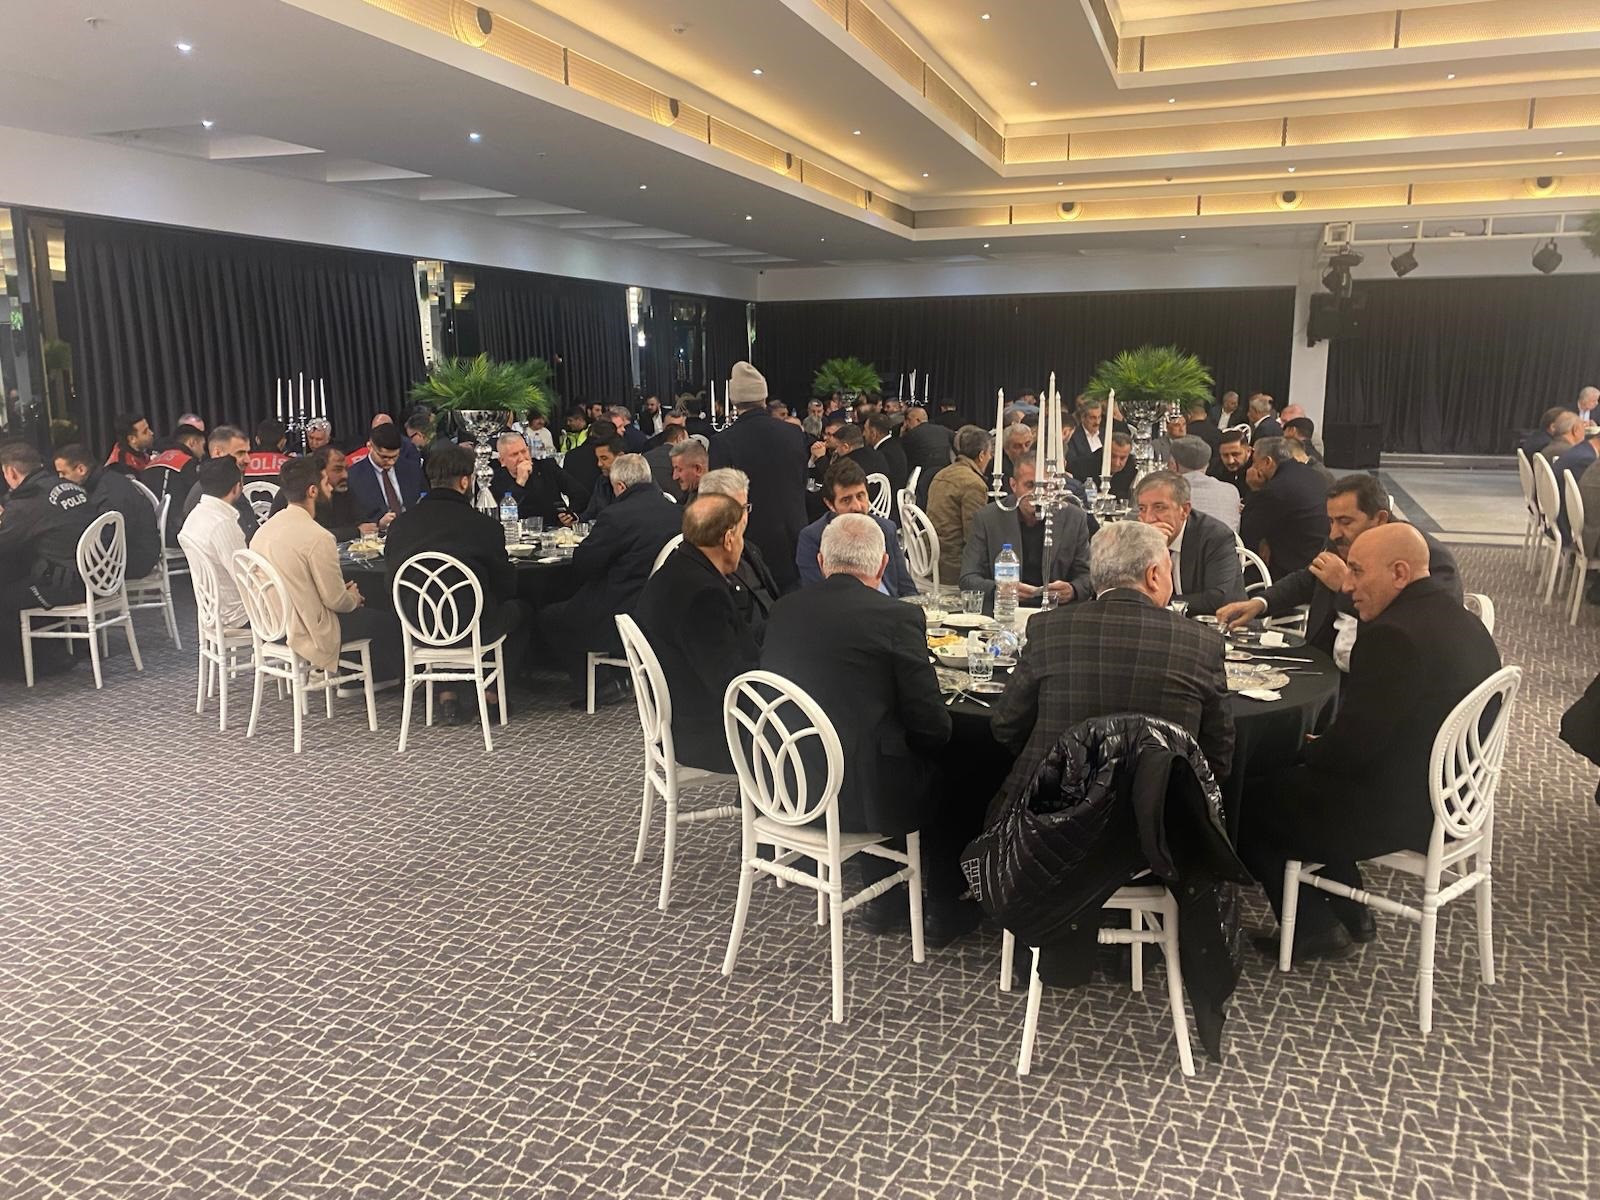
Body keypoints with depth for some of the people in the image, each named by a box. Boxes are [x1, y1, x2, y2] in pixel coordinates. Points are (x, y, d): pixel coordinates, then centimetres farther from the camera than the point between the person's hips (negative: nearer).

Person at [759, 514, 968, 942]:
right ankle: (945, 912, 34)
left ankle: (883, 899, 37)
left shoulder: (786, 609, 0)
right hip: (863, 796, -5)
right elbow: (933, 726, -12)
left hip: (791, 787, 5)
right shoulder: (898, 618, -14)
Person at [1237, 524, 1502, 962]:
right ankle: (1349, 912, 29)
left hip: (1401, 813, -10)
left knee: (1249, 809, 4)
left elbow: (1349, 749, -23)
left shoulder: (1393, 637, -26)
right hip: (1448, 795, 10)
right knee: (1296, 780, 24)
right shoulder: (1463, 622, 5)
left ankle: (1313, 930, 18)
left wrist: (1306, 750, -2)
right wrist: (1319, 748, 9)